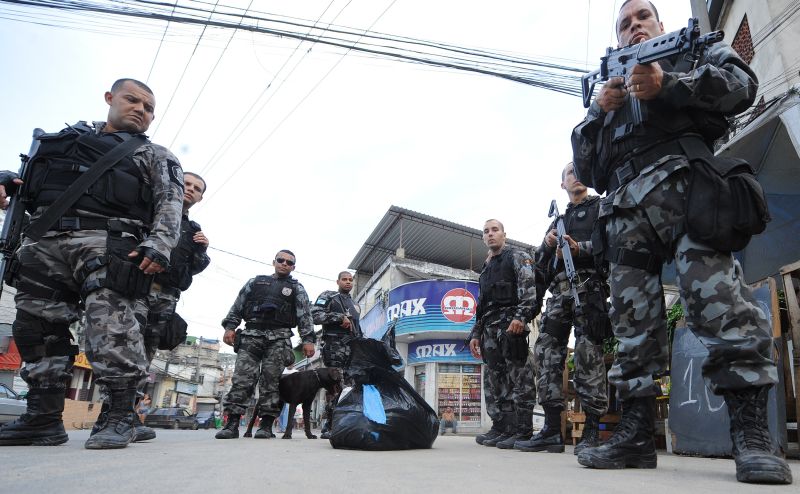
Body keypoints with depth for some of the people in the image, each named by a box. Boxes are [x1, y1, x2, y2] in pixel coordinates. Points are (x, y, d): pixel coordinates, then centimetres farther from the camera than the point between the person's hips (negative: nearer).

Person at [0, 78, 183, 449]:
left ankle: (119, 416, -11)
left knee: (112, 329, -16)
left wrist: (159, 246, -16)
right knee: (38, 329, 5)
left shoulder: (155, 155, 16)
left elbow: (170, 204, 1)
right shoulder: (70, 134, 30)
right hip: (44, 239, 5)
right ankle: (44, 419, 13)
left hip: (108, 241, -5)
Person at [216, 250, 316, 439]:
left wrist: (308, 339, -8)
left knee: (270, 380, -5)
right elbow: (237, 306, 17)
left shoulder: (296, 288, 14)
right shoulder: (256, 282, 20)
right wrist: (230, 326, 3)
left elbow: (305, 316, 4)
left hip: (278, 339, -1)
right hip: (251, 334, 2)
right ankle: (232, 424, -5)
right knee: (241, 378, -7)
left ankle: (266, 425, 0)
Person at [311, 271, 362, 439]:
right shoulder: (328, 296, 8)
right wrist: (340, 317, -13)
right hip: (334, 346, -7)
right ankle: (328, 428, -7)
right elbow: (314, 315, -8)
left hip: (352, 348, 7)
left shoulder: (355, 305, 29)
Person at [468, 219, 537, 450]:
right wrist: (476, 334, 18)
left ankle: (523, 431, -7)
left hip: (511, 324, -8)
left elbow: (529, 287, -9)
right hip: (490, 329, 8)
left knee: (519, 377, -9)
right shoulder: (485, 269, 27)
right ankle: (504, 429, 11)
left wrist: (521, 316, -23)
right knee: (499, 381, 6)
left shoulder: (517, 256, 6)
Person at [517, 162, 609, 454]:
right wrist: (548, 244, 3)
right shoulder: (558, 219, 29)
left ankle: (592, 432, -6)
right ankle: (552, 430, 0)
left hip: (588, 285, -5)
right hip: (559, 291, 5)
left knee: (588, 353, -12)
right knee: (546, 352, -4)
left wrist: (580, 248, -16)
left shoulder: (600, 207, 14)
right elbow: (540, 262, 23)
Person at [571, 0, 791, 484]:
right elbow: (586, 168, 23)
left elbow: (742, 82, 6)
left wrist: (669, 85, -8)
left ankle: (753, 435, -13)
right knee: (634, 326, -2)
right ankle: (636, 436, 0)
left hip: (681, 185, -4)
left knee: (721, 305, -18)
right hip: (625, 211, 4)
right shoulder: (610, 82, 34)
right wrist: (599, 111, 6)